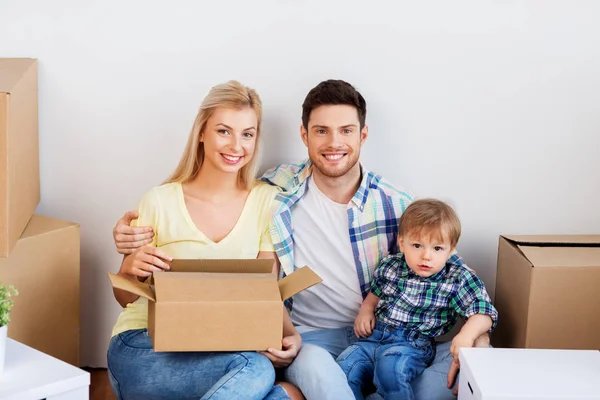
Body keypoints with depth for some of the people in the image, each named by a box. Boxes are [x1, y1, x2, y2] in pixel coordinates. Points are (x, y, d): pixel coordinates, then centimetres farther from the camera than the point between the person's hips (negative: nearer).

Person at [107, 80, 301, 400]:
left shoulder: (266, 200, 2)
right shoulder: (160, 202, -5)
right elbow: (125, 298, 4)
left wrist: (289, 334, -17)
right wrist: (130, 270, -19)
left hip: (219, 348, 3)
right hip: (144, 346, -3)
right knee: (254, 370, -31)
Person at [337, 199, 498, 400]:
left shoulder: (458, 280, -6)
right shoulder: (390, 266, 8)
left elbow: (483, 312, -10)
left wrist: (467, 334, -29)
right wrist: (365, 310, 6)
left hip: (413, 345, -5)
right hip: (373, 337, 5)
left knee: (390, 367, -36)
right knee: (343, 368, -18)